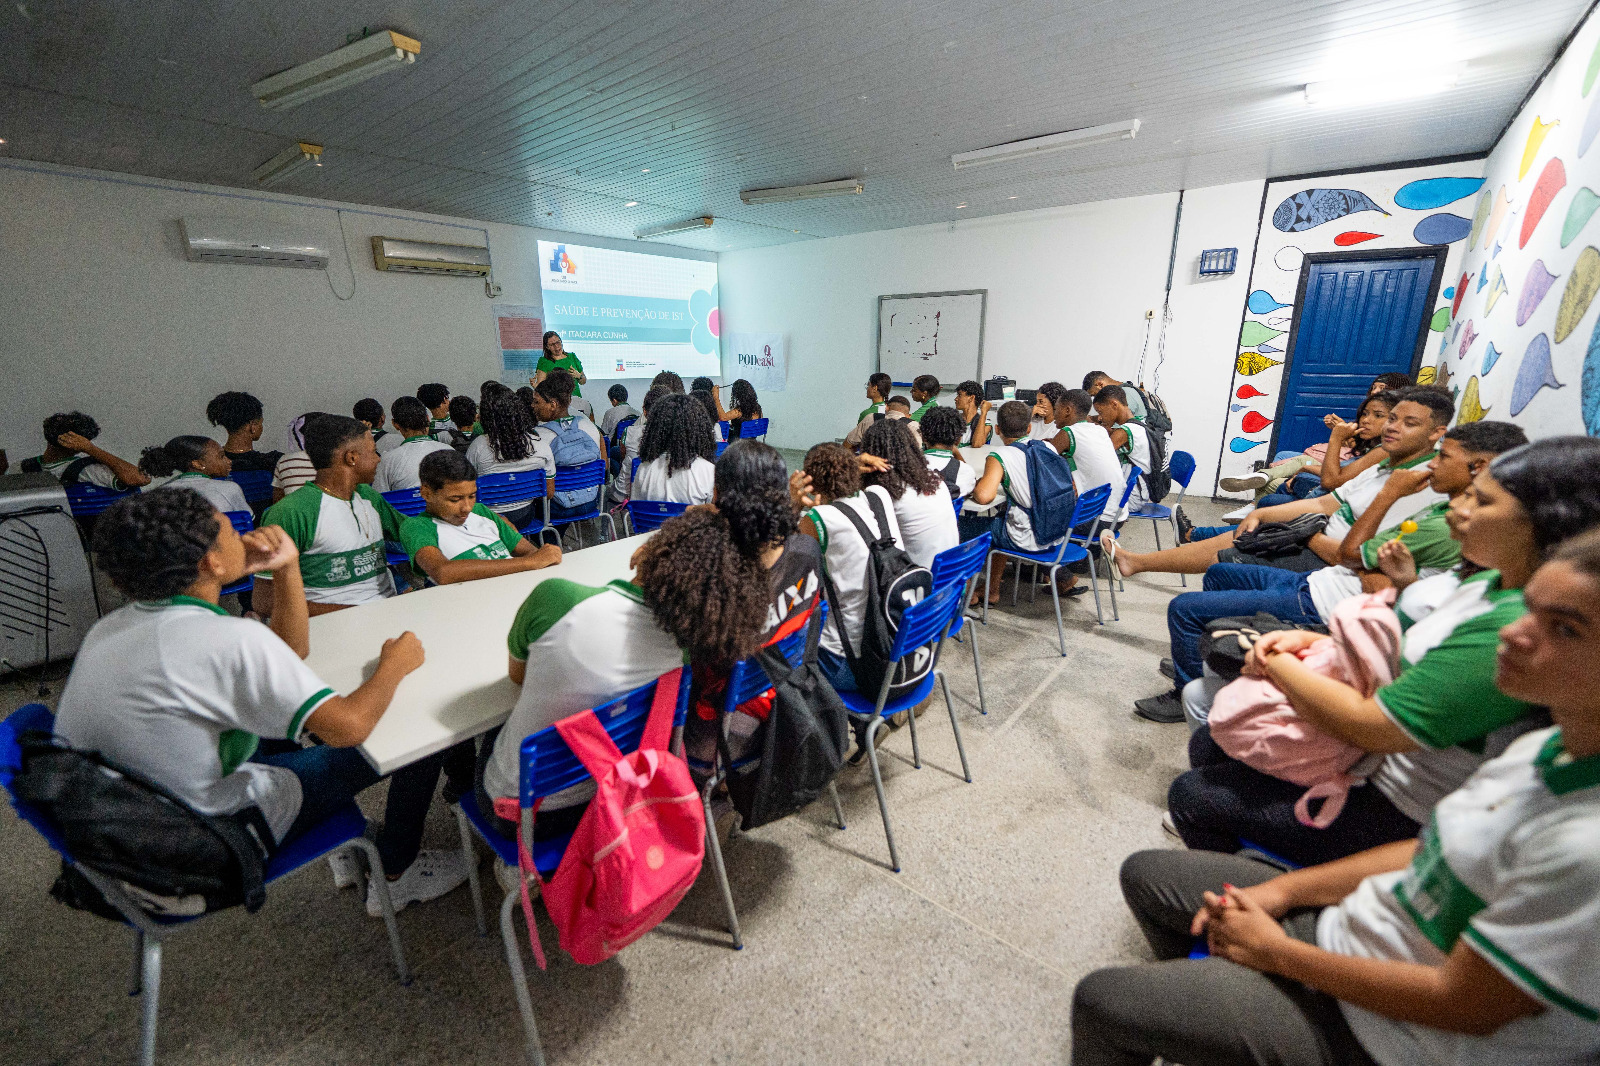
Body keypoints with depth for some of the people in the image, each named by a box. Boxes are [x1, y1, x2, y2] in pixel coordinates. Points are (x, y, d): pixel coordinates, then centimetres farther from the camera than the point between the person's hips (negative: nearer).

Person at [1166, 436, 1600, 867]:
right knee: (1208, 745, 12)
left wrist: (1278, 665, -15)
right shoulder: (1490, 583, 2)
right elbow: (1400, 653, 12)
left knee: (1192, 796, -9)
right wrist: (1312, 640, -6)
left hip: (1398, 814, -9)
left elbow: (1369, 725, -30)